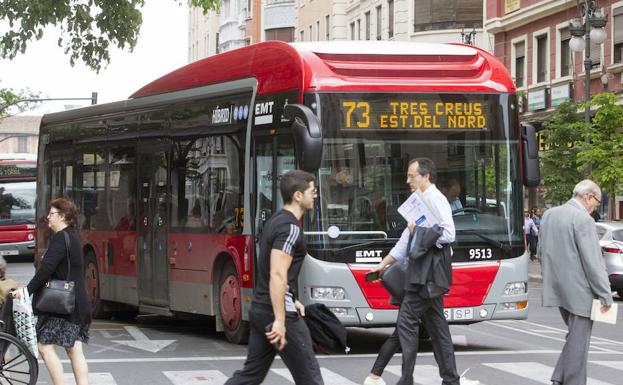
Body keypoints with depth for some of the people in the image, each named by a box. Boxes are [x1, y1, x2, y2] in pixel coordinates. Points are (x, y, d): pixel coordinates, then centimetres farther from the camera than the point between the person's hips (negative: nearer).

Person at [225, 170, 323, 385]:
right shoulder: (290, 228, -16)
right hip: (278, 312, -10)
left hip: (260, 310, 10)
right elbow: (278, 275, -25)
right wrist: (280, 321, -28)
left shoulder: (276, 221, 14)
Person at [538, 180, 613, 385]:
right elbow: (592, 262, -18)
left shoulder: (549, 215, 8)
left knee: (574, 337, 20)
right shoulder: (583, 220, -17)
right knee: (578, 342, 0)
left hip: (557, 289, 8)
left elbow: (542, 252, 16)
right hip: (579, 291, -8)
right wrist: (606, 295, -12)